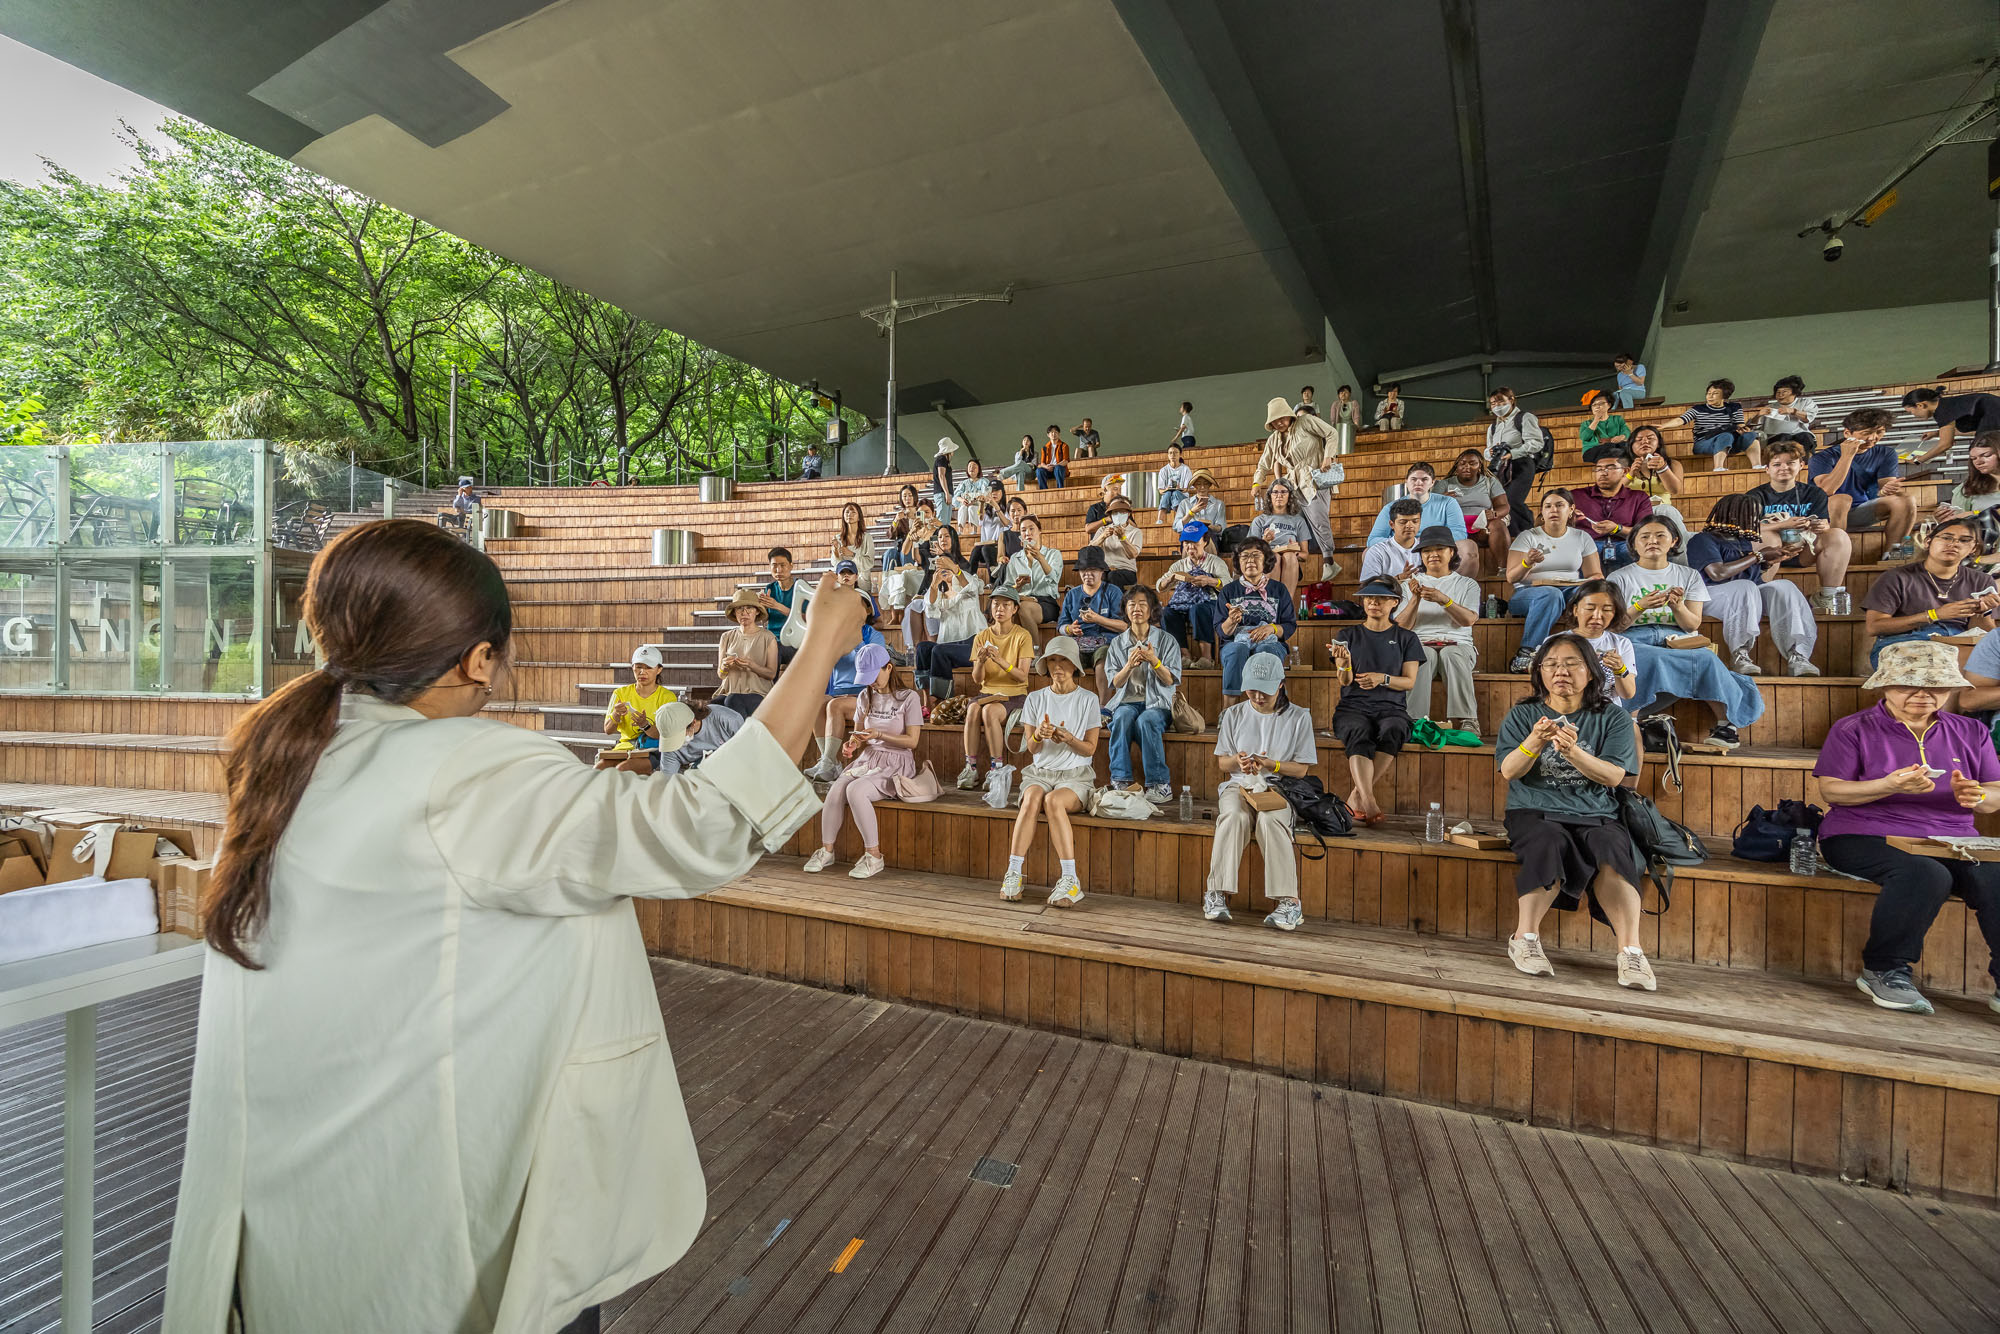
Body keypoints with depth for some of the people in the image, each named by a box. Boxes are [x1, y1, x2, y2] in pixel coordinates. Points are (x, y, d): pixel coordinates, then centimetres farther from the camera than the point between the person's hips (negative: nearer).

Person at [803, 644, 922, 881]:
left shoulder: (909, 698, -5)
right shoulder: (865, 697, 13)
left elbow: (912, 740, -8)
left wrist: (879, 735, -18)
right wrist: (851, 744, -4)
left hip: (896, 762, -5)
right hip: (867, 758, 5)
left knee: (855, 790, -31)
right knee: (835, 791, -24)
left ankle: (873, 856, -20)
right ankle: (826, 850, -7)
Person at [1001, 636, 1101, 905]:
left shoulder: (1088, 700, 4)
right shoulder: (1035, 699, 10)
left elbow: (1090, 749, 1)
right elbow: (1031, 748, 7)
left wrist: (1068, 738, -19)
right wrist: (1038, 736, -17)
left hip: (1075, 775, -2)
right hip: (1040, 772, 2)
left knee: (1053, 801, -34)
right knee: (1032, 799, -32)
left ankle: (1069, 880, -33)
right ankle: (1013, 875, -32)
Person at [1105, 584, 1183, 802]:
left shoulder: (1166, 640, 7)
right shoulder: (1117, 643, 12)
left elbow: (1170, 681, -1)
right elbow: (1115, 683, 4)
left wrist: (1154, 661, -19)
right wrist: (1130, 665, -16)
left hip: (1157, 703, -2)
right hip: (1127, 700, 2)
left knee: (1146, 720, -36)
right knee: (1122, 718, -34)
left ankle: (1160, 784, -30)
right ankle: (1121, 781, -34)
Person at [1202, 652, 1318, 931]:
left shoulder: (1299, 717, 4)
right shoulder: (1233, 714, 10)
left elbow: (1301, 769, 2)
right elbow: (1221, 763, 11)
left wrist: (1269, 764, -16)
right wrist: (1238, 761, -13)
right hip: (1238, 784, 1)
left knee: (1269, 820, -35)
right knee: (1235, 816, -34)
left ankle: (1289, 901, -32)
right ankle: (1217, 893, -32)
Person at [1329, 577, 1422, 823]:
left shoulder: (1406, 638, 15)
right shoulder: (1347, 635, 14)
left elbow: (1409, 682, 7)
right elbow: (1345, 682, 4)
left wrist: (1382, 678, -14)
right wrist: (1344, 664, -20)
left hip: (1391, 708, 1)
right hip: (1353, 707, 0)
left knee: (1393, 731, -36)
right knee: (1359, 734, -36)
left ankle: (1357, 796, -32)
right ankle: (1369, 801, -48)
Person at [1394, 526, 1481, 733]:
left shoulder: (1467, 584, 18)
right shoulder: (1411, 584, 20)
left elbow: (1469, 619, -3)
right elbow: (1401, 628, 6)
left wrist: (1443, 599, -18)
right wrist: (1415, 599, -9)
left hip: (1458, 644, 0)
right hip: (1421, 644, 0)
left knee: (1451, 654, -37)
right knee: (1422, 655, -37)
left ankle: (1467, 720, -39)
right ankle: (1416, 721, -44)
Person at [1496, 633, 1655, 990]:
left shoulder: (1610, 717, 9)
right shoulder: (1522, 715, 8)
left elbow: (1613, 776, -5)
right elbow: (1509, 771, -3)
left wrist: (1572, 751, -24)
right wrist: (1534, 741, -23)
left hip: (1595, 814, 1)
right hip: (1534, 811, -1)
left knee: (1613, 849, -32)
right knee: (1550, 845, -33)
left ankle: (1630, 951, -30)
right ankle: (1525, 938, -24)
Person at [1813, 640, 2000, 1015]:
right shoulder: (1853, 729, 3)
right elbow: (1831, 790, -5)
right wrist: (1891, 786, -21)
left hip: (1953, 840, 4)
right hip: (1866, 838, -4)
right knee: (1925, 875, -34)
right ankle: (1883, 970, -16)